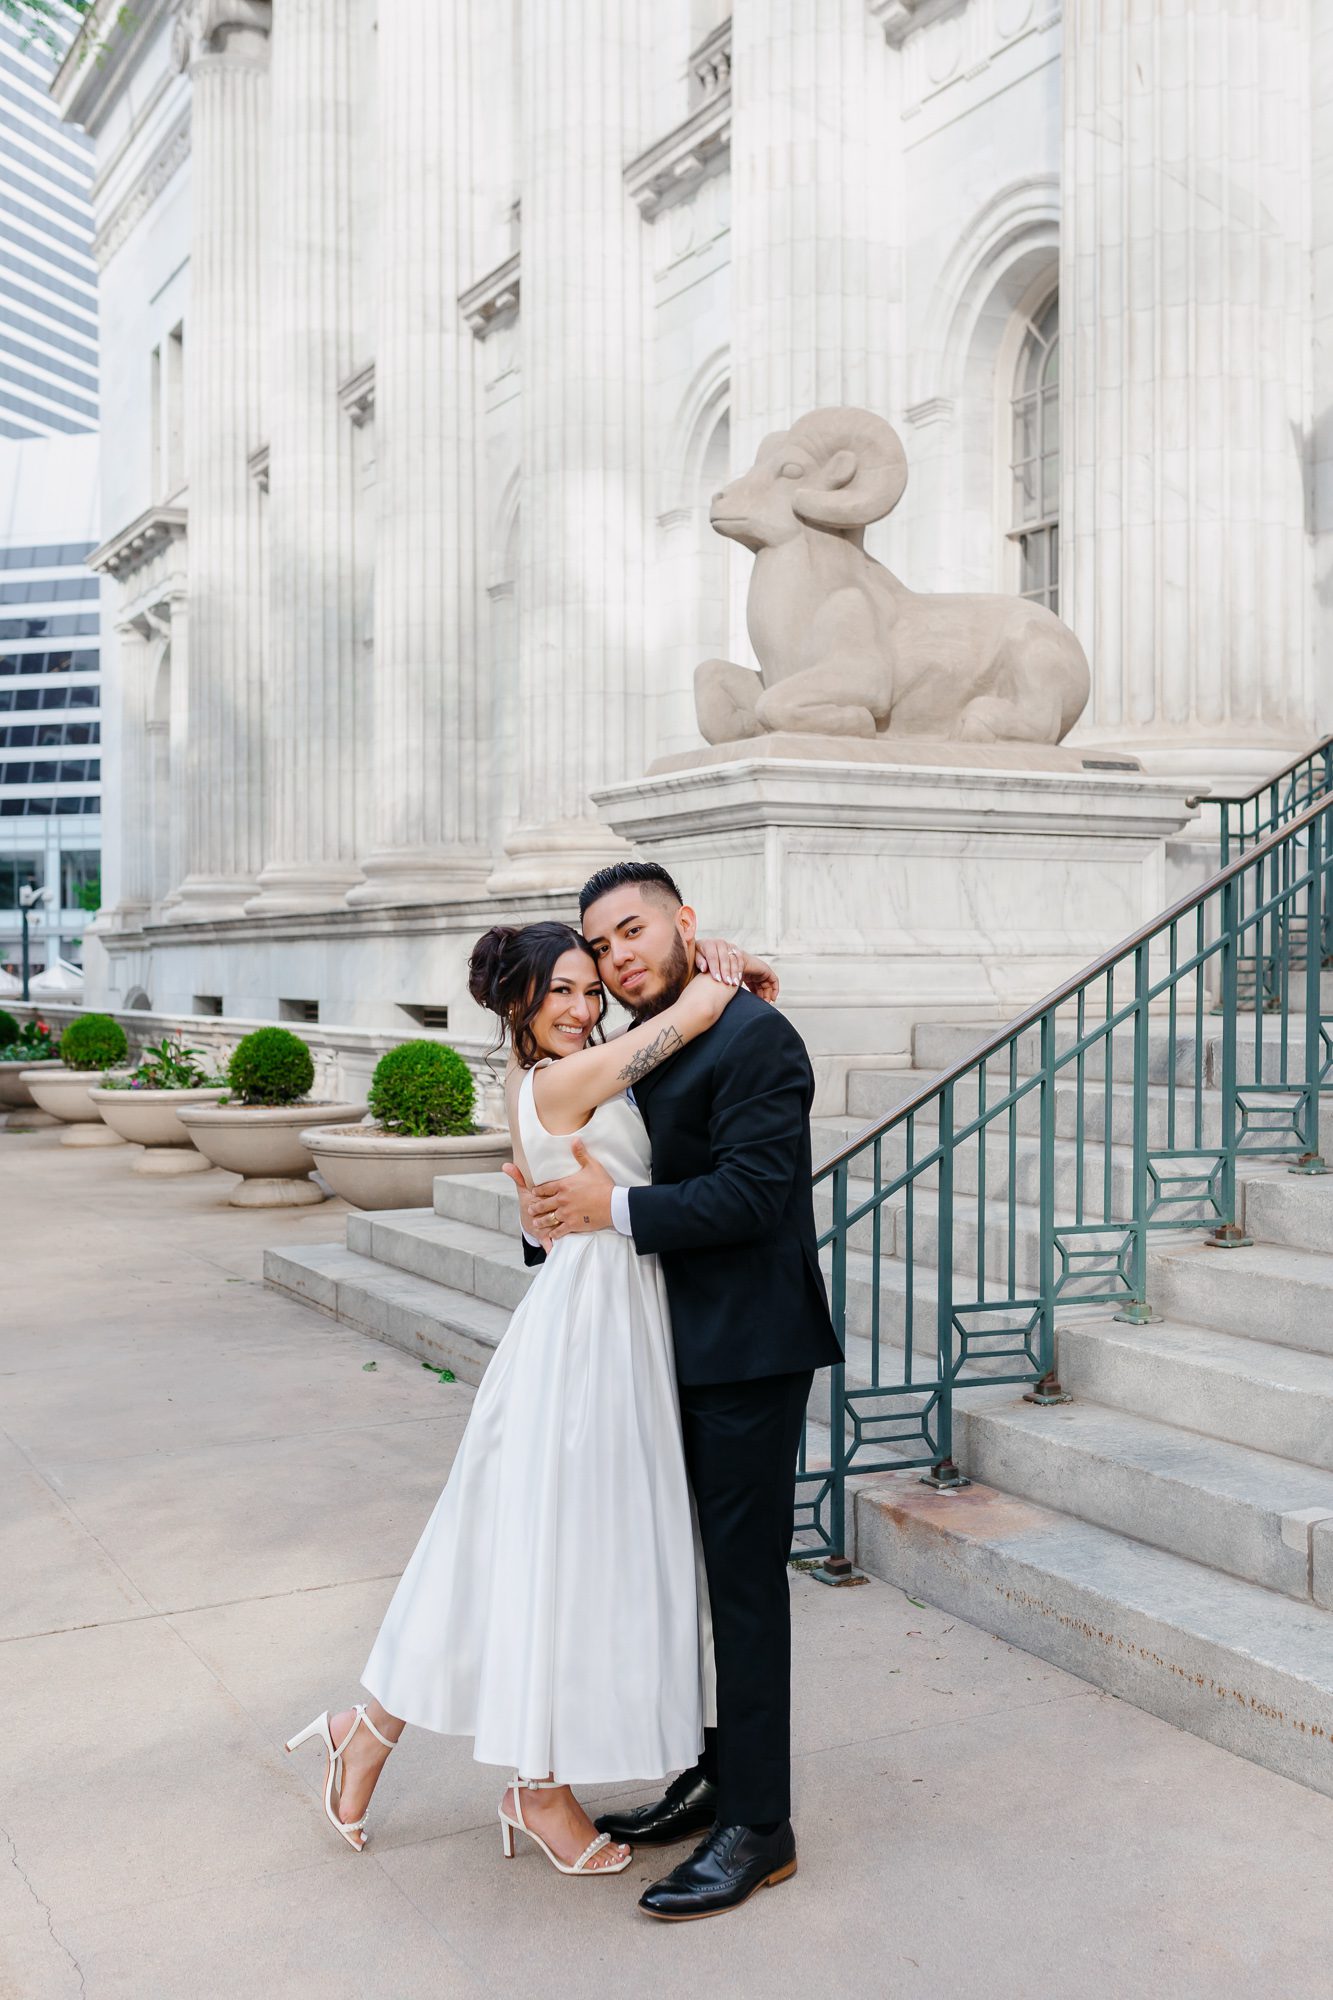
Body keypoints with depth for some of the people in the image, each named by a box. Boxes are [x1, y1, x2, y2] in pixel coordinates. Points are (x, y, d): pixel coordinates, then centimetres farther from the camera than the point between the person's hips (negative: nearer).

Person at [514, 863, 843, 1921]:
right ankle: (712, 1778, 32)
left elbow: (750, 1193, -22)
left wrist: (614, 1210, -21)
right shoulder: (636, 1048, 12)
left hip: (748, 1354, -9)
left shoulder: (754, 1037, -15)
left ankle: (758, 1827, 10)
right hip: (683, 1352, 9)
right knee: (696, 1569, 17)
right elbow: (606, 1175, 15)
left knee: (743, 1576, -2)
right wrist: (552, 1216, -6)